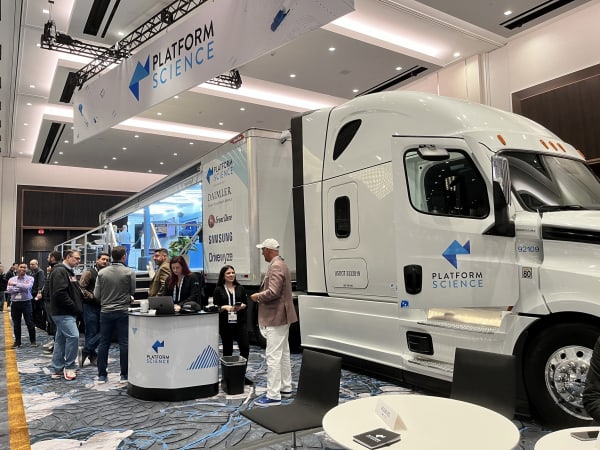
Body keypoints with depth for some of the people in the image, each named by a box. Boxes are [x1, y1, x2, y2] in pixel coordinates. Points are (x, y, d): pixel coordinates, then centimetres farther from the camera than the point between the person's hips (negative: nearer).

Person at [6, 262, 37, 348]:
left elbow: (27, 287, -19)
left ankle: (33, 340, 11)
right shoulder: (12, 279, 7)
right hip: (15, 303, 3)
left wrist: (15, 284, -14)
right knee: (16, 324, 9)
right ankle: (17, 341, 21)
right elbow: (9, 290, -7)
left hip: (26, 302, -3)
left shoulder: (30, 278, 0)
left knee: (29, 322, -1)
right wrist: (22, 288, -13)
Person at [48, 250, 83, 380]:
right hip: (63, 312, -10)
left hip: (66, 312, 10)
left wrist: (78, 308, 10)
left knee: (61, 340, 13)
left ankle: (57, 369, 19)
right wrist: (74, 307, -18)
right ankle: (70, 367, -3)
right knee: (73, 336, -14)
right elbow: (60, 293, -24)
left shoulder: (69, 271, 18)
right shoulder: (60, 271, -14)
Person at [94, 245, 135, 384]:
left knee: (103, 343, 10)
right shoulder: (130, 272, -10)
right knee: (124, 343, 3)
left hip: (105, 311, 3)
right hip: (123, 311, -3)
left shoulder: (102, 273, -2)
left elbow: (96, 294, 1)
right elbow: (134, 292, -4)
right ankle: (124, 375, 7)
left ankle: (101, 375, 16)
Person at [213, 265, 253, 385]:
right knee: (227, 350, 8)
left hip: (240, 322, 2)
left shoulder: (240, 288, 9)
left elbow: (246, 303, 9)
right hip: (225, 324, -2)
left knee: (245, 347, -6)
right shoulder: (218, 290, 1)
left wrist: (241, 306, -12)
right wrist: (225, 307, -19)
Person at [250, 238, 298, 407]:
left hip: (276, 318, -11)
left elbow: (273, 292, -27)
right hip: (282, 316, 11)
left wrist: (258, 296, -12)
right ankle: (285, 388, 27)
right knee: (283, 353, 17)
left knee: (273, 356, -7)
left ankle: (273, 395, -2)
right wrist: (261, 295, 13)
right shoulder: (281, 264, 15)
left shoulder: (275, 266, -18)